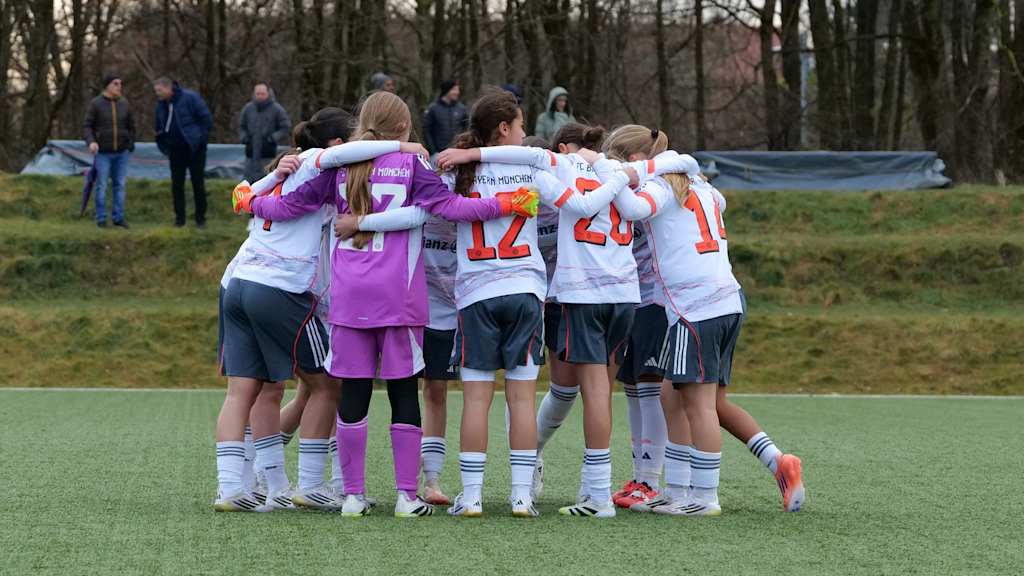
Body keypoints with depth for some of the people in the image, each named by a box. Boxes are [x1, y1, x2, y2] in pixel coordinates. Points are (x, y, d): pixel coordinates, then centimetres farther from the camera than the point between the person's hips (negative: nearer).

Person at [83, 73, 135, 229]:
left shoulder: (124, 104, 4)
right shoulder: (96, 104, -5)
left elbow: (131, 126, 13)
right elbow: (88, 126, -5)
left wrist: (130, 146, 8)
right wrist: (91, 142, -22)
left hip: (121, 152, 3)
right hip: (103, 152, -3)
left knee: (119, 185, 5)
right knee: (102, 186, -2)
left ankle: (119, 218, 11)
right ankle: (101, 219, 5)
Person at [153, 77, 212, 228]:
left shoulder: (190, 98, -14)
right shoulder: (161, 104, 4)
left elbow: (206, 118, -12)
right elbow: (159, 125, 18)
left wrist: (201, 138, -13)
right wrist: (163, 143, 8)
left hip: (194, 148, -5)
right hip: (175, 150, 5)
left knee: (198, 183, 1)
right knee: (177, 184, 2)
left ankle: (200, 219, 9)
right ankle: (179, 219, 9)